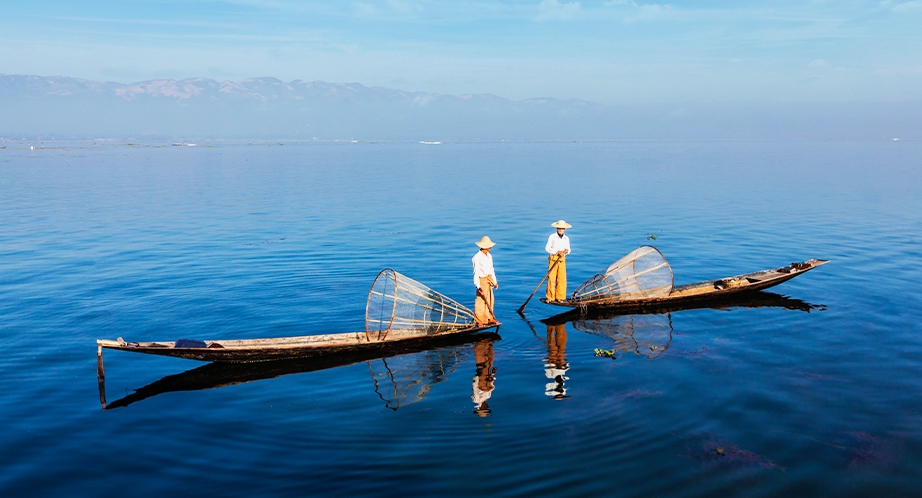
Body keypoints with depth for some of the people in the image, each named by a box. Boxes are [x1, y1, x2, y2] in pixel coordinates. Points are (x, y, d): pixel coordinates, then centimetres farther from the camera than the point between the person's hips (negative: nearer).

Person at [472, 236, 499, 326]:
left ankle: (489, 318, 24)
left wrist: (494, 281, 19)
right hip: (482, 280, -8)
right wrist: (478, 286, -20)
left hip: (489, 280, 8)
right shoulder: (477, 257, -15)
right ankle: (479, 321, 9)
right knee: (481, 301, -1)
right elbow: (476, 272, -15)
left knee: (490, 300, 13)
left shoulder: (489, 256, 10)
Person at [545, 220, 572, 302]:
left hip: (562, 260, 4)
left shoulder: (566, 238, 11)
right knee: (551, 278, -6)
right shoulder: (552, 237, -3)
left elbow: (568, 249, 17)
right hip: (553, 259, -4)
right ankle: (550, 297, 1)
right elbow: (547, 248, -6)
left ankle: (560, 297, 7)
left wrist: (566, 251, -7)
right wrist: (557, 252, -15)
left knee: (562, 278, -1)